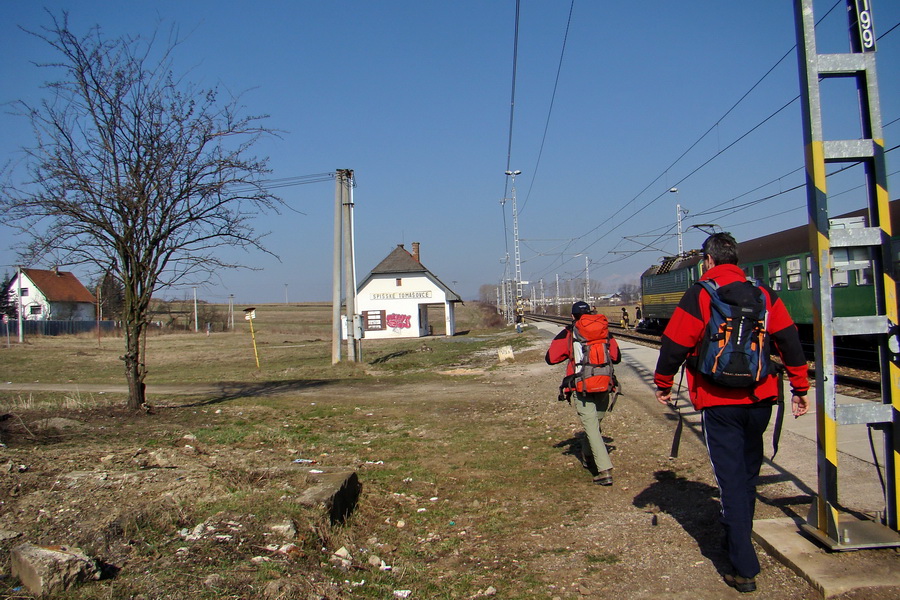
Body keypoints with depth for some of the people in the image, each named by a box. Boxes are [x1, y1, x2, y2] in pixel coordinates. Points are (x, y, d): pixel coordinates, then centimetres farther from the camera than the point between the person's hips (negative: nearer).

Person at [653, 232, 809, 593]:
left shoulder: (698, 297, -8)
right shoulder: (765, 296, 6)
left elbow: (674, 344, -8)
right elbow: (789, 341, 2)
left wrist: (663, 384, 7)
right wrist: (799, 388, 7)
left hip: (719, 403, -5)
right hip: (760, 400, 5)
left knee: (730, 478, -1)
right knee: (748, 472, 20)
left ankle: (744, 568, -3)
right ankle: (738, 541, 37)